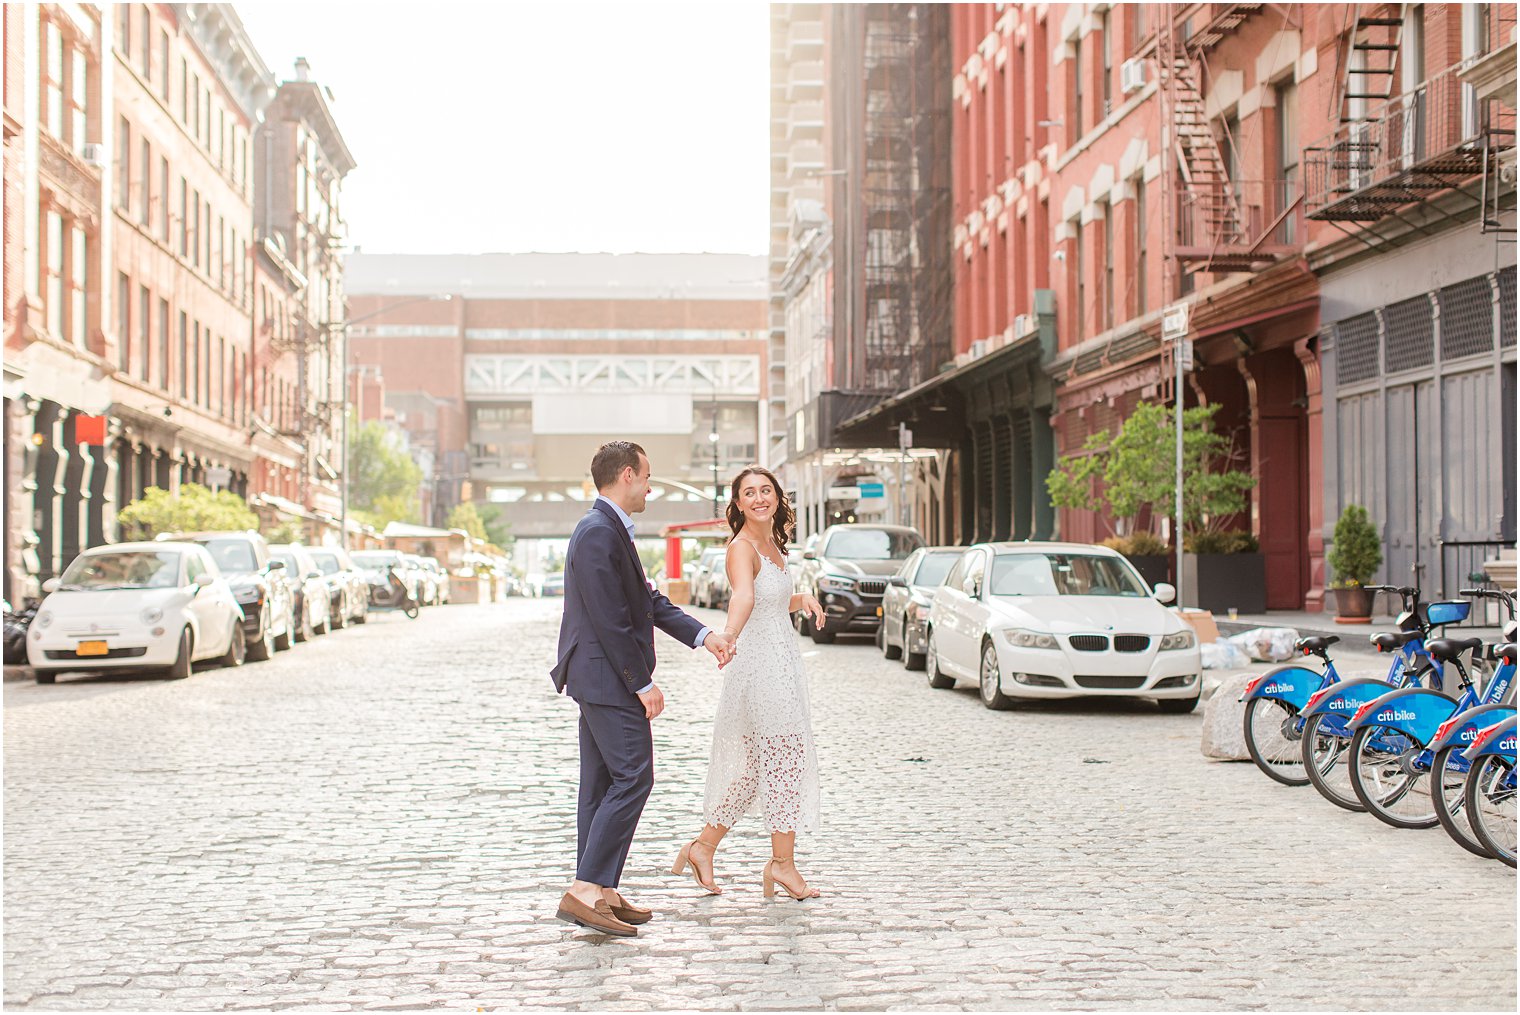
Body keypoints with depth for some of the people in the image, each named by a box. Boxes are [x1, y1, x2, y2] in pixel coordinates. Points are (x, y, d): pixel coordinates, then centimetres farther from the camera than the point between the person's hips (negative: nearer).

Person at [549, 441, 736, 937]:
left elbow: (648, 600, 18)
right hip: (608, 679, -11)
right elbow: (610, 621, -21)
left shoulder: (609, 529, 15)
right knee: (632, 779, -11)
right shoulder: (599, 533, -18)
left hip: (599, 679, 11)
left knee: (603, 785, 12)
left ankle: (600, 894, 17)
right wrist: (643, 683, -17)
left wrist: (704, 635, 11)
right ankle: (585, 890, -11)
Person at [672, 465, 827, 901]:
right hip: (760, 665, -9)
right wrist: (729, 634, -54)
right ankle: (782, 863, 7)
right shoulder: (742, 548, -15)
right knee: (785, 758, -3)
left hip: (782, 666, 9)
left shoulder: (773, 546, 12)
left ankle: (703, 847, 24)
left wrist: (803, 600, 10)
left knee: (754, 766, 15)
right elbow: (743, 595, -37)